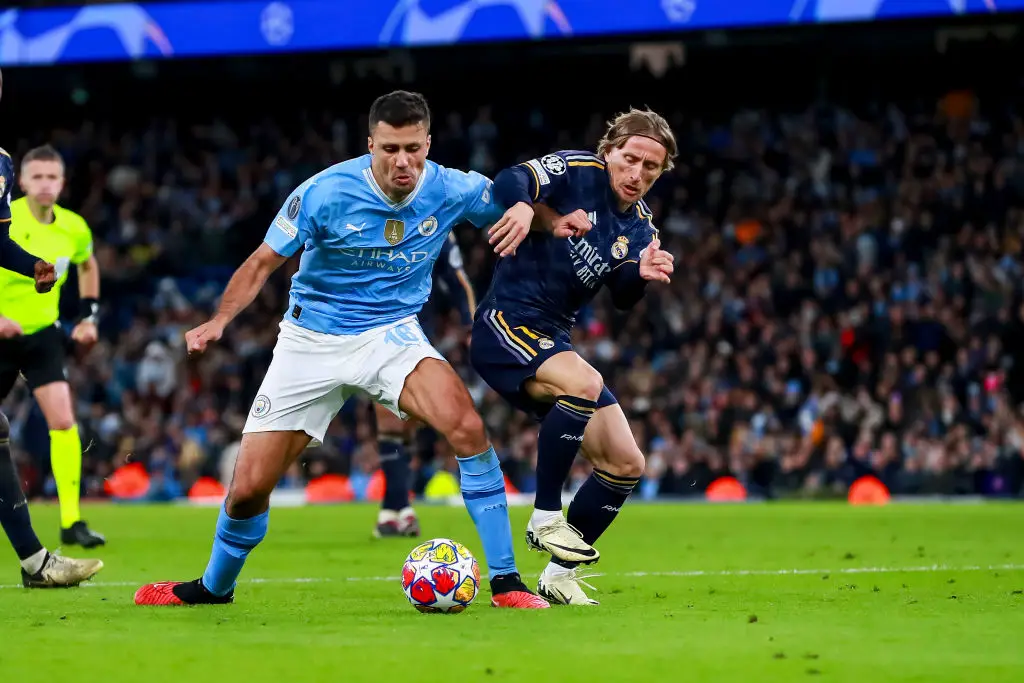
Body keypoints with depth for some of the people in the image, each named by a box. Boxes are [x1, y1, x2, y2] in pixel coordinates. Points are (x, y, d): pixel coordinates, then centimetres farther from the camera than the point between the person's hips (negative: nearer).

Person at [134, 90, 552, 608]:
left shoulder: (452, 191, -12)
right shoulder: (325, 193, -19)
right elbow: (263, 262, -9)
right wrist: (219, 321, -24)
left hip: (392, 333, 1)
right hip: (311, 344, -1)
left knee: (466, 425, -29)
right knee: (249, 487, 0)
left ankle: (505, 582, -20)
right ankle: (214, 587, 32)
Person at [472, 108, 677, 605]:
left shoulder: (639, 225, 11)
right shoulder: (576, 171, -8)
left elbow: (623, 299, -2)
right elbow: (509, 184, -23)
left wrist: (641, 274, -22)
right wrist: (529, 208, -42)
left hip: (554, 342, 8)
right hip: (505, 326, -8)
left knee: (626, 464, 2)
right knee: (585, 383, -36)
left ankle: (559, 575, 14)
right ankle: (545, 520, -23)